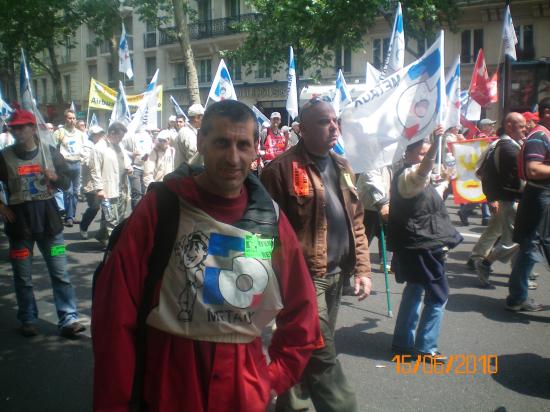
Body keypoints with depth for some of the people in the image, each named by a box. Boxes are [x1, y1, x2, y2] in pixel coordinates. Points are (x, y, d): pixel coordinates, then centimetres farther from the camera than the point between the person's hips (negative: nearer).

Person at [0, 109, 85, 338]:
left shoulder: (50, 152, 3)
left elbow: (67, 183, 8)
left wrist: (55, 177, -13)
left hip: (48, 219, 0)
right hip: (19, 223, 0)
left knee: (60, 273, -1)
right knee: (23, 277, 7)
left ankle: (69, 319, 3)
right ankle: (28, 321, 20)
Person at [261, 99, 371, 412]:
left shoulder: (342, 167, 12)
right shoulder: (282, 168, -12)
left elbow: (356, 223, 16)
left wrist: (362, 268, 10)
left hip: (336, 274, 8)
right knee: (322, 356, -2)